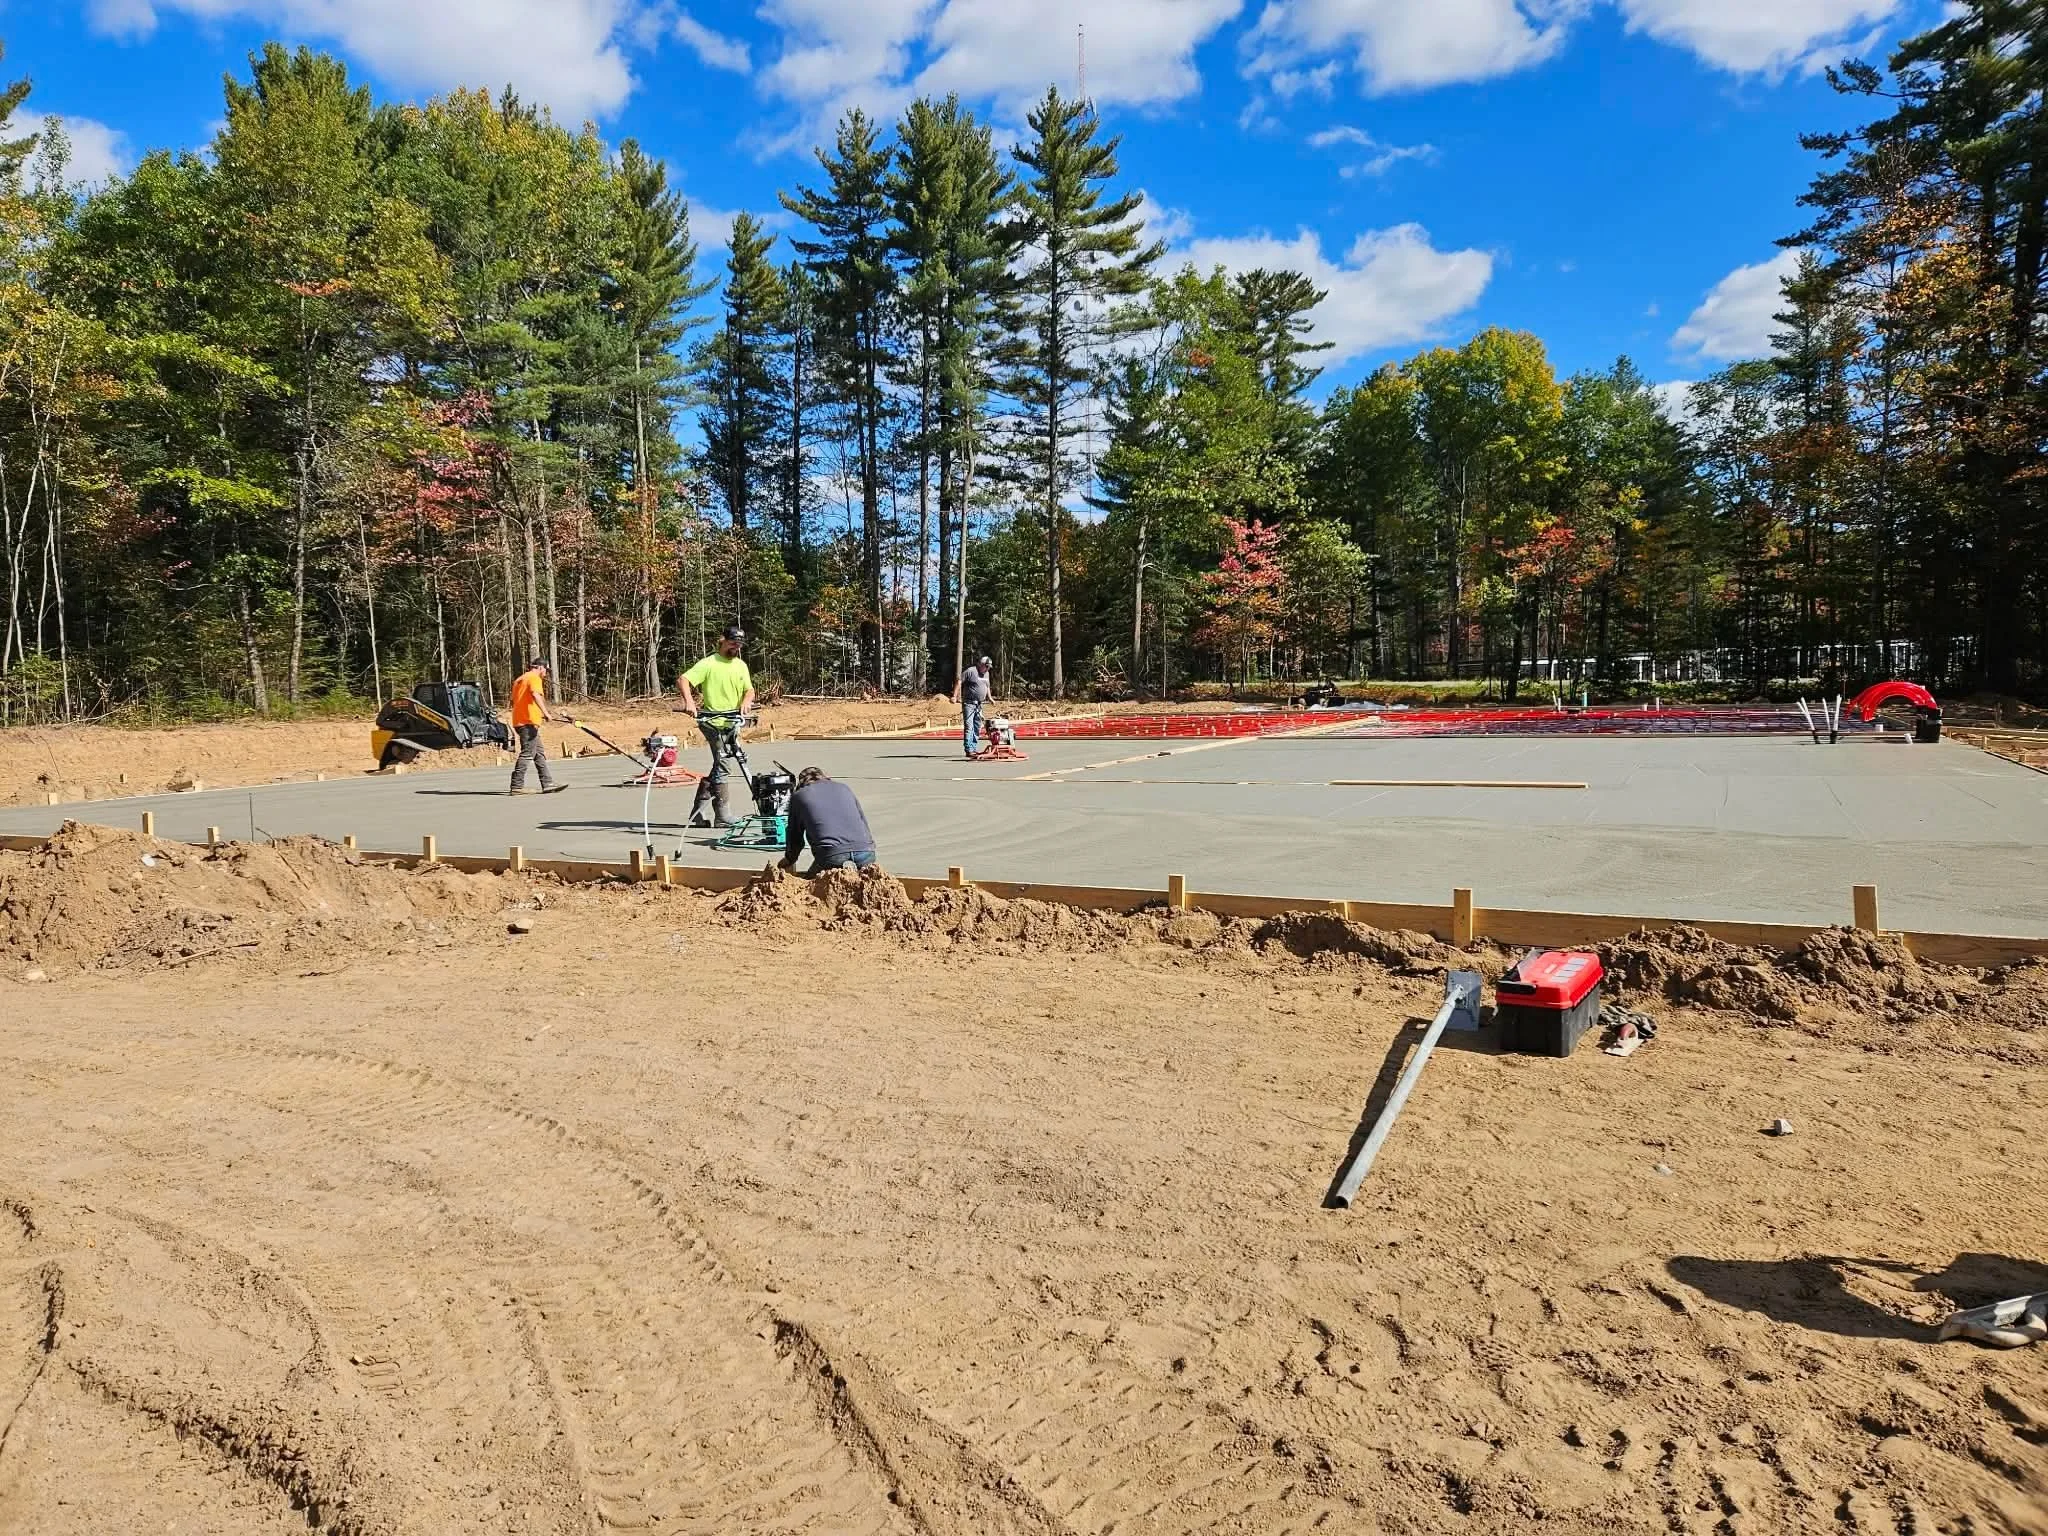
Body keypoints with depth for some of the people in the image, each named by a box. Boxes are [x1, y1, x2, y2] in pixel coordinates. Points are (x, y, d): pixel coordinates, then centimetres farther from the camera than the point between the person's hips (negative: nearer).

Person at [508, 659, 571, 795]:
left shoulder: (519, 679, 22)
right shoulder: (534, 678, -5)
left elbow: (514, 700, 26)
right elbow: (535, 695, -24)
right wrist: (545, 712, -30)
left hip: (518, 721, 10)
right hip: (529, 722, -10)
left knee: (540, 753, 12)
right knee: (527, 753, -9)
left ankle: (548, 784, 11)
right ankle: (516, 787, -11)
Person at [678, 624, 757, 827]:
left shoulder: (741, 666, 13)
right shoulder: (709, 663, -8)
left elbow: (749, 690, 7)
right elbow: (683, 680, -16)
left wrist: (746, 702, -15)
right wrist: (689, 701, -33)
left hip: (732, 723, 7)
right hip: (713, 722, -7)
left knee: (720, 768, 13)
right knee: (724, 766, -13)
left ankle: (698, 815, 23)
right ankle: (723, 818, -8)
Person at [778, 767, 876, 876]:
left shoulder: (798, 796, 19)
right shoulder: (843, 788, 27)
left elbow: (795, 838, 24)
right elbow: (864, 823, 28)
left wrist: (789, 860, 43)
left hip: (831, 855, -4)